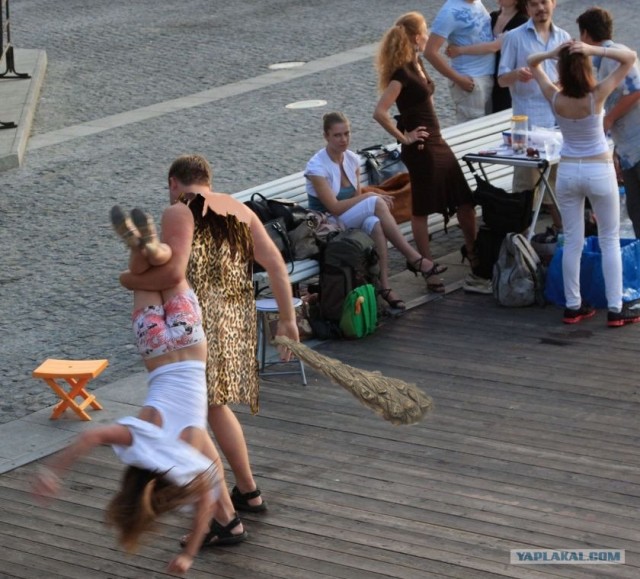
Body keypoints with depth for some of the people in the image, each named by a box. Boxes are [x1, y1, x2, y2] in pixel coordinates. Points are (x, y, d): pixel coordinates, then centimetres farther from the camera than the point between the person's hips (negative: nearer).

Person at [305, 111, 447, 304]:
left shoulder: (352, 159, 5)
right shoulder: (317, 166, -15)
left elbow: (356, 199, 6)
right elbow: (334, 207, -20)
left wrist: (374, 199, -16)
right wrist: (370, 197, -20)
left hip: (351, 221, 6)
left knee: (374, 223, -33)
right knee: (376, 204, -29)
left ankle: (384, 285, -41)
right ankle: (414, 259, -27)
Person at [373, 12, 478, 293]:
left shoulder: (417, 64, 8)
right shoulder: (402, 73, -19)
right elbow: (380, 112, -27)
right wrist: (404, 137, -17)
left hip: (436, 141, 9)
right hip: (421, 147, -9)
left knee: (464, 198, 14)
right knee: (422, 207, 2)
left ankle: (473, 251, 29)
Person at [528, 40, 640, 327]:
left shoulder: (555, 98, -12)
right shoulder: (597, 96, -19)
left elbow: (531, 62, 3)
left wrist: (552, 53, -16)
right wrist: (594, 50, -24)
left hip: (567, 172, 3)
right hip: (599, 172, -3)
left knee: (572, 241, 10)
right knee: (610, 241, 7)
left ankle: (573, 306, 13)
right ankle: (615, 309, 7)